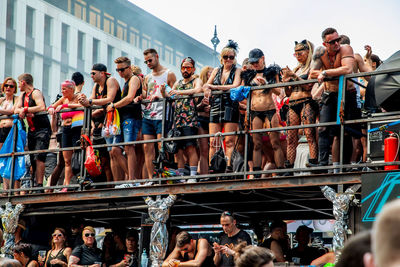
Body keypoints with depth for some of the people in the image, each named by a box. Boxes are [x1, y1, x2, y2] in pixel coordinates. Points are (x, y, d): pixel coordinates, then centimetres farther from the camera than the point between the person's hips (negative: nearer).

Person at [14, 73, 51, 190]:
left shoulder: (36, 93, -10)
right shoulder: (23, 95, 16)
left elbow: (42, 107, -27)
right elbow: (16, 109, 5)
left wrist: (25, 109, -19)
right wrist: (26, 113, -16)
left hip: (42, 129, -9)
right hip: (31, 130, 9)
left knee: (39, 157, -19)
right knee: (33, 159, 7)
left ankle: (39, 185, -23)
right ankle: (35, 183, 11)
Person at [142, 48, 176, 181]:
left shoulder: (169, 74, 4)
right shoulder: (147, 78, 21)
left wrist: (164, 95, -19)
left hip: (161, 116, -6)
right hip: (147, 116, 6)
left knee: (161, 147, -11)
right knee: (148, 147, -1)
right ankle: (151, 179, 0)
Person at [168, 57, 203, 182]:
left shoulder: (196, 81, 6)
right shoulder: (178, 83, 24)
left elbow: (198, 90, -16)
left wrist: (180, 92, -22)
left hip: (190, 121, -6)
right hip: (177, 120, 6)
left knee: (190, 148, -13)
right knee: (177, 149, 1)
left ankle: (193, 176, -14)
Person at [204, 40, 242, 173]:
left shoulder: (237, 71, 6)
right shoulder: (216, 70, 20)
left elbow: (235, 86, -10)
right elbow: (206, 85, 17)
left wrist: (214, 87, -8)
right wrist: (207, 89, -8)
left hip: (230, 108, -4)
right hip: (215, 107, 4)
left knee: (229, 140, -9)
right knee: (213, 141, -2)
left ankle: (229, 167, -12)